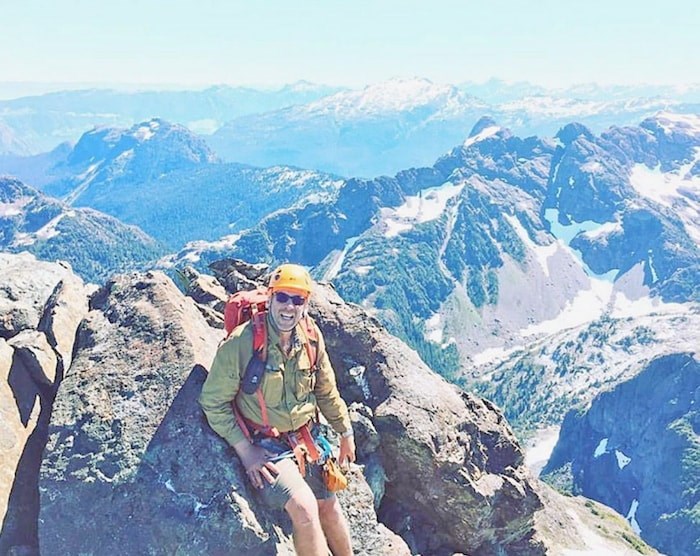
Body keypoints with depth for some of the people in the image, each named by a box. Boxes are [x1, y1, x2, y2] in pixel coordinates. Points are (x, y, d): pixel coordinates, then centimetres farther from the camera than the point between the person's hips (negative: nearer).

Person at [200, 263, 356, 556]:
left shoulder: (311, 335, -6)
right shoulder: (241, 342, -22)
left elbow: (326, 390, 9)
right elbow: (213, 401, -14)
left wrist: (346, 432, 14)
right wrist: (245, 451, -17)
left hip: (306, 439, 6)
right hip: (264, 446, -5)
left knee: (328, 504, 15)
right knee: (304, 506, -24)